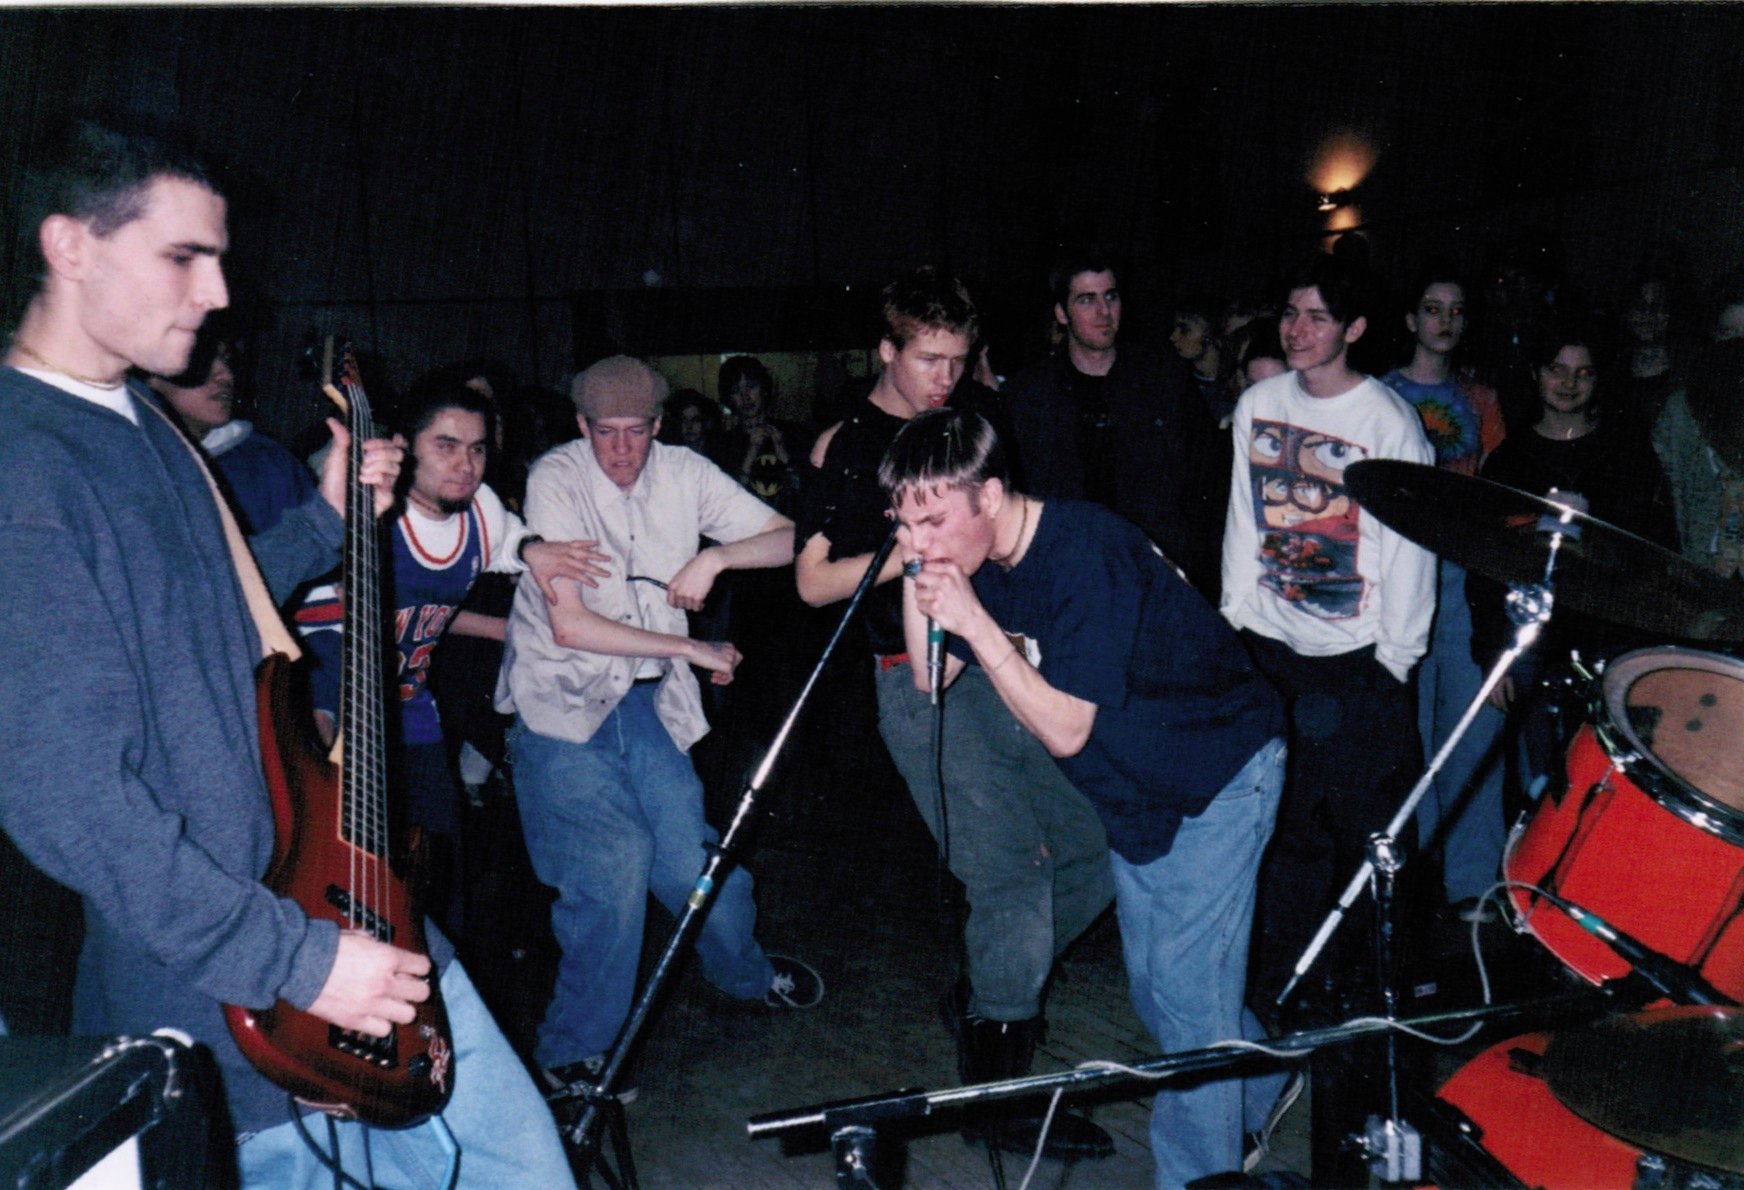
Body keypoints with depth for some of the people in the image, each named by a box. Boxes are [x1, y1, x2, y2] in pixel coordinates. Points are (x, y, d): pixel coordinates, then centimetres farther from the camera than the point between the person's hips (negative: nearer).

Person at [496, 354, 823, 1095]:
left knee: (693, 860, -3)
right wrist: (692, 650, -16)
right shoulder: (556, 480, -12)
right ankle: (574, 1055, 6)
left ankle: (747, 975, 32)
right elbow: (569, 625, -20)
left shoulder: (683, 473, 0)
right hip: (562, 704, -3)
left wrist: (714, 557, -18)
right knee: (615, 864, -16)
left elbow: (788, 539, 0)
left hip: (647, 701, 4)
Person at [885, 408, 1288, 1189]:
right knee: (1154, 991, 17)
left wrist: (975, 622, -35)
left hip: (1218, 773, -8)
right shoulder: (982, 559, -7)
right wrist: (915, 579, -15)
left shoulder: (1085, 554, -31)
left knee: (1186, 993, -6)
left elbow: (1065, 730, -31)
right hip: (1135, 788, 8)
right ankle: (1261, 1094, 42)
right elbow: (930, 679, -2)